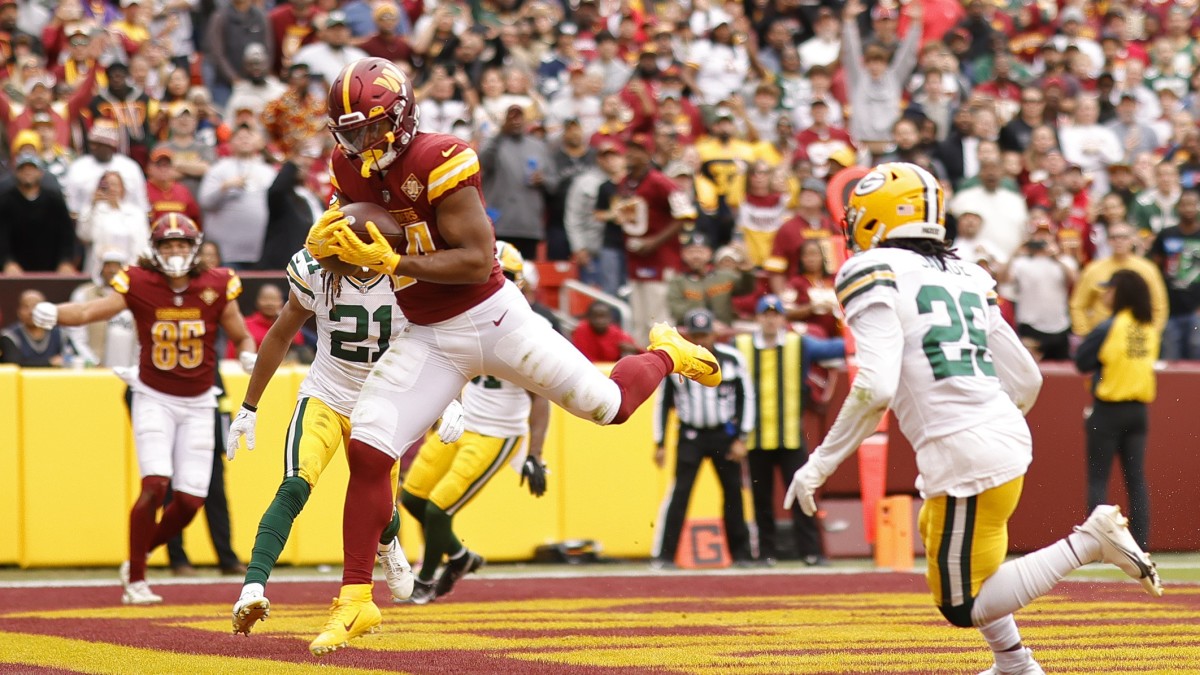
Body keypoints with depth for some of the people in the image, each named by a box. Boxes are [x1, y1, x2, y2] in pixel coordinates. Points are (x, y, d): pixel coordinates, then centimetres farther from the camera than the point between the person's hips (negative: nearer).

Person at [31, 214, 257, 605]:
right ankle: (135, 581, -8)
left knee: (190, 500, -3)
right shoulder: (139, 285, -11)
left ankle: (139, 556, 22)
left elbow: (241, 338, 6)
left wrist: (249, 357, -17)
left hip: (197, 404, 3)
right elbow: (91, 311, -25)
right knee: (156, 484, -19)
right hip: (154, 398, -3)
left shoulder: (215, 287, -5)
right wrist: (53, 313, -44)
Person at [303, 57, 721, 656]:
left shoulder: (438, 162, -24)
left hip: (492, 318, -5)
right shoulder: (350, 170, -2)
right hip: (427, 338, 5)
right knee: (366, 453, -10)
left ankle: (665, 356, 44)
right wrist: (328, 243, -12)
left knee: (609, 406, 7)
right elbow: (355, 253, 13)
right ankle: (354, 601, 0)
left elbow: (478, 261, -26)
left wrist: (390, 261, -32)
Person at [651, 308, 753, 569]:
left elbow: (746, 398, 2)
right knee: (679, 493, -10)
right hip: (690, 436, -1)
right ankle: (664, 555, -9)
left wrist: (741, 439, -4)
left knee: (733, 492, 6)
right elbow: (663, 403, 5)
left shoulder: (732, 359, -3)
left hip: (725, 434, 1)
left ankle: (740, 554, 16)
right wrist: (659, 444, 2)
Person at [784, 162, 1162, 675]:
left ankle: (1088, 541, -8)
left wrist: (820, 465, -11)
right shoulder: (966, 277, 15)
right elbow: (1026, 380, 16)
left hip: (964, 456, -8)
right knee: (936, 535, 32)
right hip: (1007, 436, 8)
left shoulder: (874, 274, -7)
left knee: (965, 608, 4)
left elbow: (876, 388, -19)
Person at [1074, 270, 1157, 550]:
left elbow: (1081, 362, -10)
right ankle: (1140, 542, 3)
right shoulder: (1150, 329, 4)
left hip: (1109, 410, -5)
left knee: (1097, 479, 1)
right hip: (1139, 410, 5)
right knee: (1136, 480, 7)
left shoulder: (1108, 327, -13)